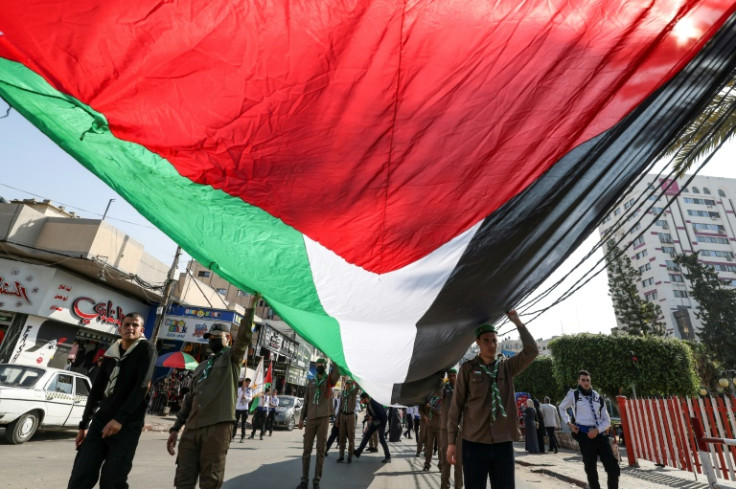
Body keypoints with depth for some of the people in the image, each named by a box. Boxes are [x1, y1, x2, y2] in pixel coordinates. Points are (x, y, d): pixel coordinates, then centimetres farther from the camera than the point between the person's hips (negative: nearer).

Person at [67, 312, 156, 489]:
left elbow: (141, 387, -15)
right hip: (100, 421, 5)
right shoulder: (111, 353, 10)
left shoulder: (146, 349, -7)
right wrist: (84, 424, 13)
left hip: (127, 425, -5)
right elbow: (96, 390, 15)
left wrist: (120, 419, -21)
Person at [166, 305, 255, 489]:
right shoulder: (201, 367, 21)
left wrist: (251, 307, -22)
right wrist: (175, 428, 17)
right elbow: (189, 399, 23)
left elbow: (244, 336, -13)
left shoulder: (232, 357, 5)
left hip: (217, 427, -5)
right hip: (191, 428, 6)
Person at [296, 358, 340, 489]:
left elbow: (337, 374, -21)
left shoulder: (329, 379, 5)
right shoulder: (311, 382, 15)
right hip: (311, 418, 3)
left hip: (323, 418, -3)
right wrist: (302, 418, 7)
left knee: (320, 450, 1)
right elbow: (306, 402, 15)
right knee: (307, 450, 4)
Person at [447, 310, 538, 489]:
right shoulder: (468, 369, -2)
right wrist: (451, 441, -5)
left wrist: (518, 323, -8)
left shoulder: (507, 366, 6)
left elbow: (532, 351, -7)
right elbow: (456, 406, -2)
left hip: (503, 443, 3)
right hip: (474, 443, -2)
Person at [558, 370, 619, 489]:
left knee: (613, 468, -4)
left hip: (601, 434, 3)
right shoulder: (573, 394, 2)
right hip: (585, 435, -3)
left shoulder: (598, 397, 11)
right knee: (591, 469, 4)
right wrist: (569, 423, 5)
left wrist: (597, 430, -7)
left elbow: (607, 420, 11)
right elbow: (562, 408, 18)